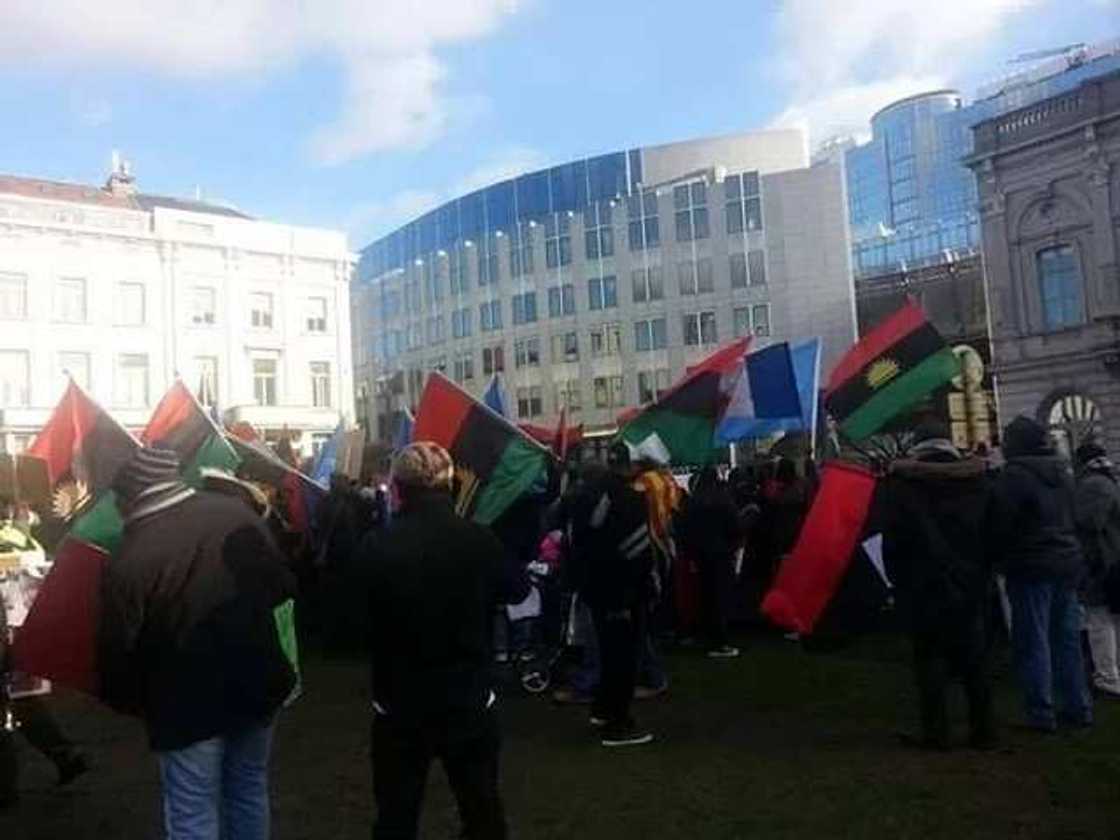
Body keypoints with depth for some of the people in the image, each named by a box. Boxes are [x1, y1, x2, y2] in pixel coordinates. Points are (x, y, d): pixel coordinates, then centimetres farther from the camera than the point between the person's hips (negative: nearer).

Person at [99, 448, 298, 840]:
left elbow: (119, 651, -12)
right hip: (257, 682, 4)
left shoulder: (129, 561, -19)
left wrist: (128, 701, 8)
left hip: (189, 704, -4)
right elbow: (282, 586, 1)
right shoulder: (236, 510, -8)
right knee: (248, 792, 23)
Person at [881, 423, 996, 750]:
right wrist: (983, 575, 12)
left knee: (930, 656, 3)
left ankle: (935, 732, 4)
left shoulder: (901, 482, -5)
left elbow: (892, 538, -5)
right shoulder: (977, 480, 6)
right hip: (970, 584, 3)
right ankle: (983, 731, 16)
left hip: (924, 585, -3)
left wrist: (898, 579, 3)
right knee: (975, 658, 12)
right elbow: (992, 533, 8)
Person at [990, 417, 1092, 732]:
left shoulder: (1014, 474, -14)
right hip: (1068, 564, 8)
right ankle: (1078, 708, 21)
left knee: (1033, 642, -2)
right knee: (1067, 638, 15)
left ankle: (1041, 713, 1)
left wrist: (999, 556, -1)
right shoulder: (1063, 470, 12)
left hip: (1031, 567, -8)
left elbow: (1001, 523, -15)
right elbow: (1074, 519, 19)